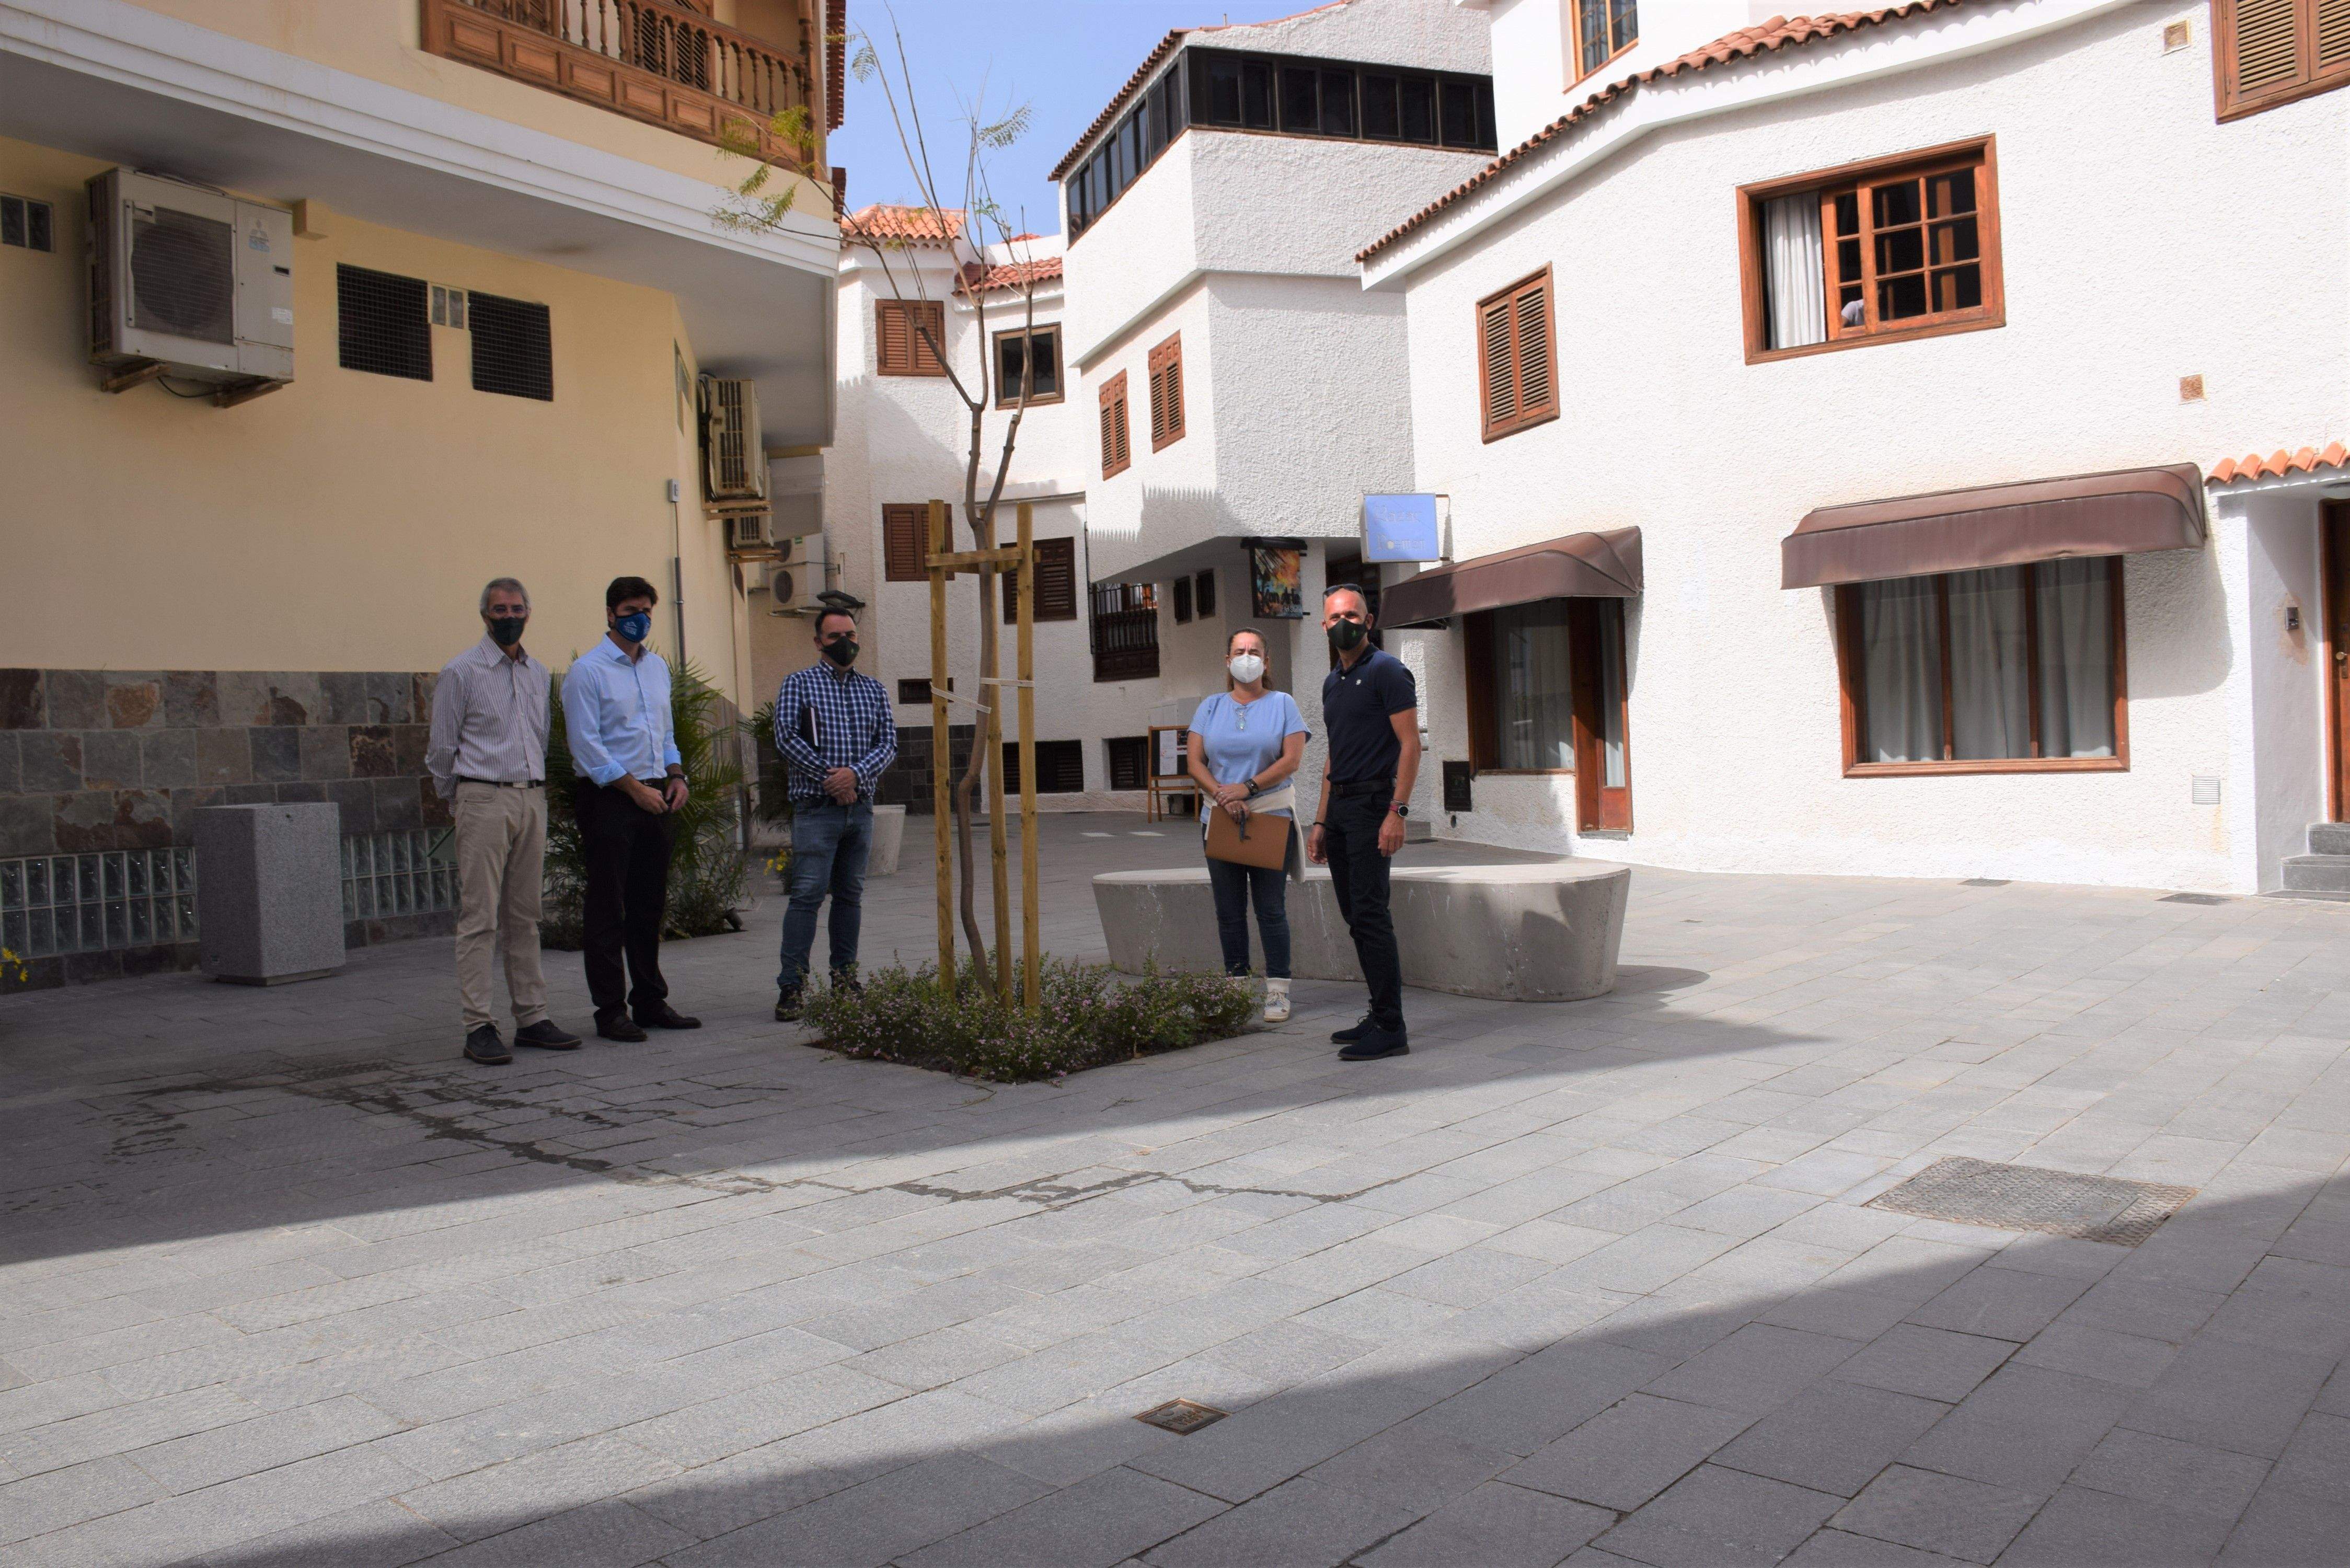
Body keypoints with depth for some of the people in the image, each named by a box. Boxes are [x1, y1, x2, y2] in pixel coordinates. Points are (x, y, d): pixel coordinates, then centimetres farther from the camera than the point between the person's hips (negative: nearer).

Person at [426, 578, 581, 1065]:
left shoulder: (538, 673, 15)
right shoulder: (461, 672, -2)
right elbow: (441, 749, 2)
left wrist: (538, 792, 16)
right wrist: (459, 800, 8)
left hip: (533, 800, 6)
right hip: (484, 800, -6)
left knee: (524, 916, 9)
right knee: (480, 916, -6)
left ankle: (532, 1017, 13)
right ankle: (478, 1027, -5)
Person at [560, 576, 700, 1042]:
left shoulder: (658, 667, 16)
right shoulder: (587, 671, -6)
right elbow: (586, 745, -12)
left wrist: (676, 775, 7)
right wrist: (634, 788, -15)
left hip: (655, 798, 7)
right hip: (609, 799, -7)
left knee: (650, 905, 11)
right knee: (608, 910, -3)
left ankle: (650, 1002, 19)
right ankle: (611, 1011, 3)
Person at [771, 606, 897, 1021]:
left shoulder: (874, 689, 15)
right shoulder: (799, 683, 4)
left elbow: (888, 742, 5)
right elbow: (786, 737, -7)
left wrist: (855, 773, -13)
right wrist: (829, 777, -12)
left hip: (860, 807, 5)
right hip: (816, 807, -4)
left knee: (851, 894, 9)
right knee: (808, 893, -11)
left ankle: (845, 978, 18)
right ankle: (791, 986, -9)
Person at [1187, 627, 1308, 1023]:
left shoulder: (1282, 704, 4)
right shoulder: (1210, 707, 11)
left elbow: (1292, 759, -6)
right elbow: (1195, 762, 3)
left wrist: (1248, 788, -16)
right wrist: (1222, 796, -14)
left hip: (1271, 817, -3)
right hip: (1219, 818, 3)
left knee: (1271, 909, -2)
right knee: (1229, 910, 6)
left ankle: (1278, 992, 2)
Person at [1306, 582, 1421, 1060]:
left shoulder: (1386, 671, -6)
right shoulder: (1332, 682, 19)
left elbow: (1410, 744, -12)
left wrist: (1398, 812, -20)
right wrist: (1320, 822, 18)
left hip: (1372, 803, -8)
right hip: (1338, 806, 8)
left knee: (1370, 914, -12)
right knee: (1355, 917, 9)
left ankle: (1391, 1029, -9)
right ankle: (1379, 1015, 16)